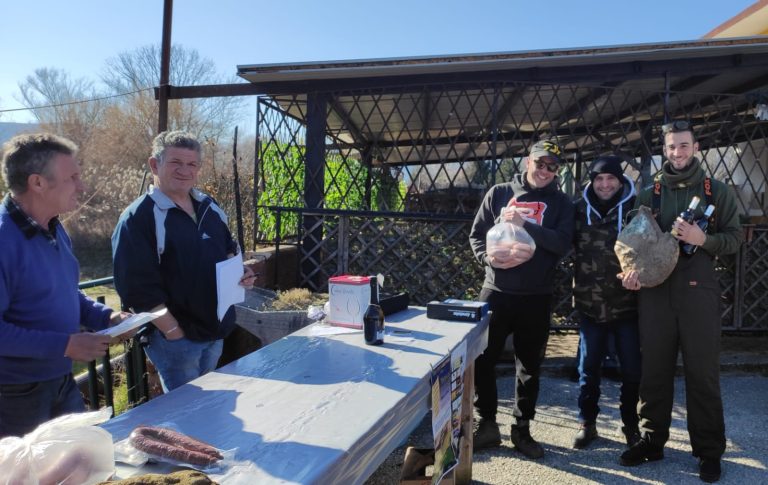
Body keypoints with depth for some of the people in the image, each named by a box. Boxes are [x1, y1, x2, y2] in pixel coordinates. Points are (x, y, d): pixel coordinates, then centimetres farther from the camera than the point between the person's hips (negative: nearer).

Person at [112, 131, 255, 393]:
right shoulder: (138, 218, -14)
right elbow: (138, 286, -19)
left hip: (216, 331, 7)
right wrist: (173, 331, -20)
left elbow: (228, 249, 21)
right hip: (174, 338, -7)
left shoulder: (209, 207, 8)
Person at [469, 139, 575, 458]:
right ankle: (487, 424, 20)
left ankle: (522, 429, 25)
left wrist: (524, 224, -20)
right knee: (482, 359, 3)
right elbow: (476, 234, 6)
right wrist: (487, 257, -14)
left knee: (530, 365, 10)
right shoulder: (499, 193, 6)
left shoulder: (560, 203, 5)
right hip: (496, 291, 0)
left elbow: (563, 243, -10)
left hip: (536, 297, 0)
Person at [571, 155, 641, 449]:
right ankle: (587, 423, 26)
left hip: (627, 302, -1)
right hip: (590, 303, 1)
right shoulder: (579, 209, 1)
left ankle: (631, 425, 28)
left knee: (632, 368, 9)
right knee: (588, 367, 10)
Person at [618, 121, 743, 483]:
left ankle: (709, 450, 16)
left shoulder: (717, 191, 8)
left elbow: (734, 237, 5)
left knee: (702, 372, 3)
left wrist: (704, 239, -14)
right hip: (655, 292, 2)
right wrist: (630, 270, -7)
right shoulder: (649, 194, 11)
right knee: (654, 370, 7)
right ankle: (652, 441, 20)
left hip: (699, 291, -1)